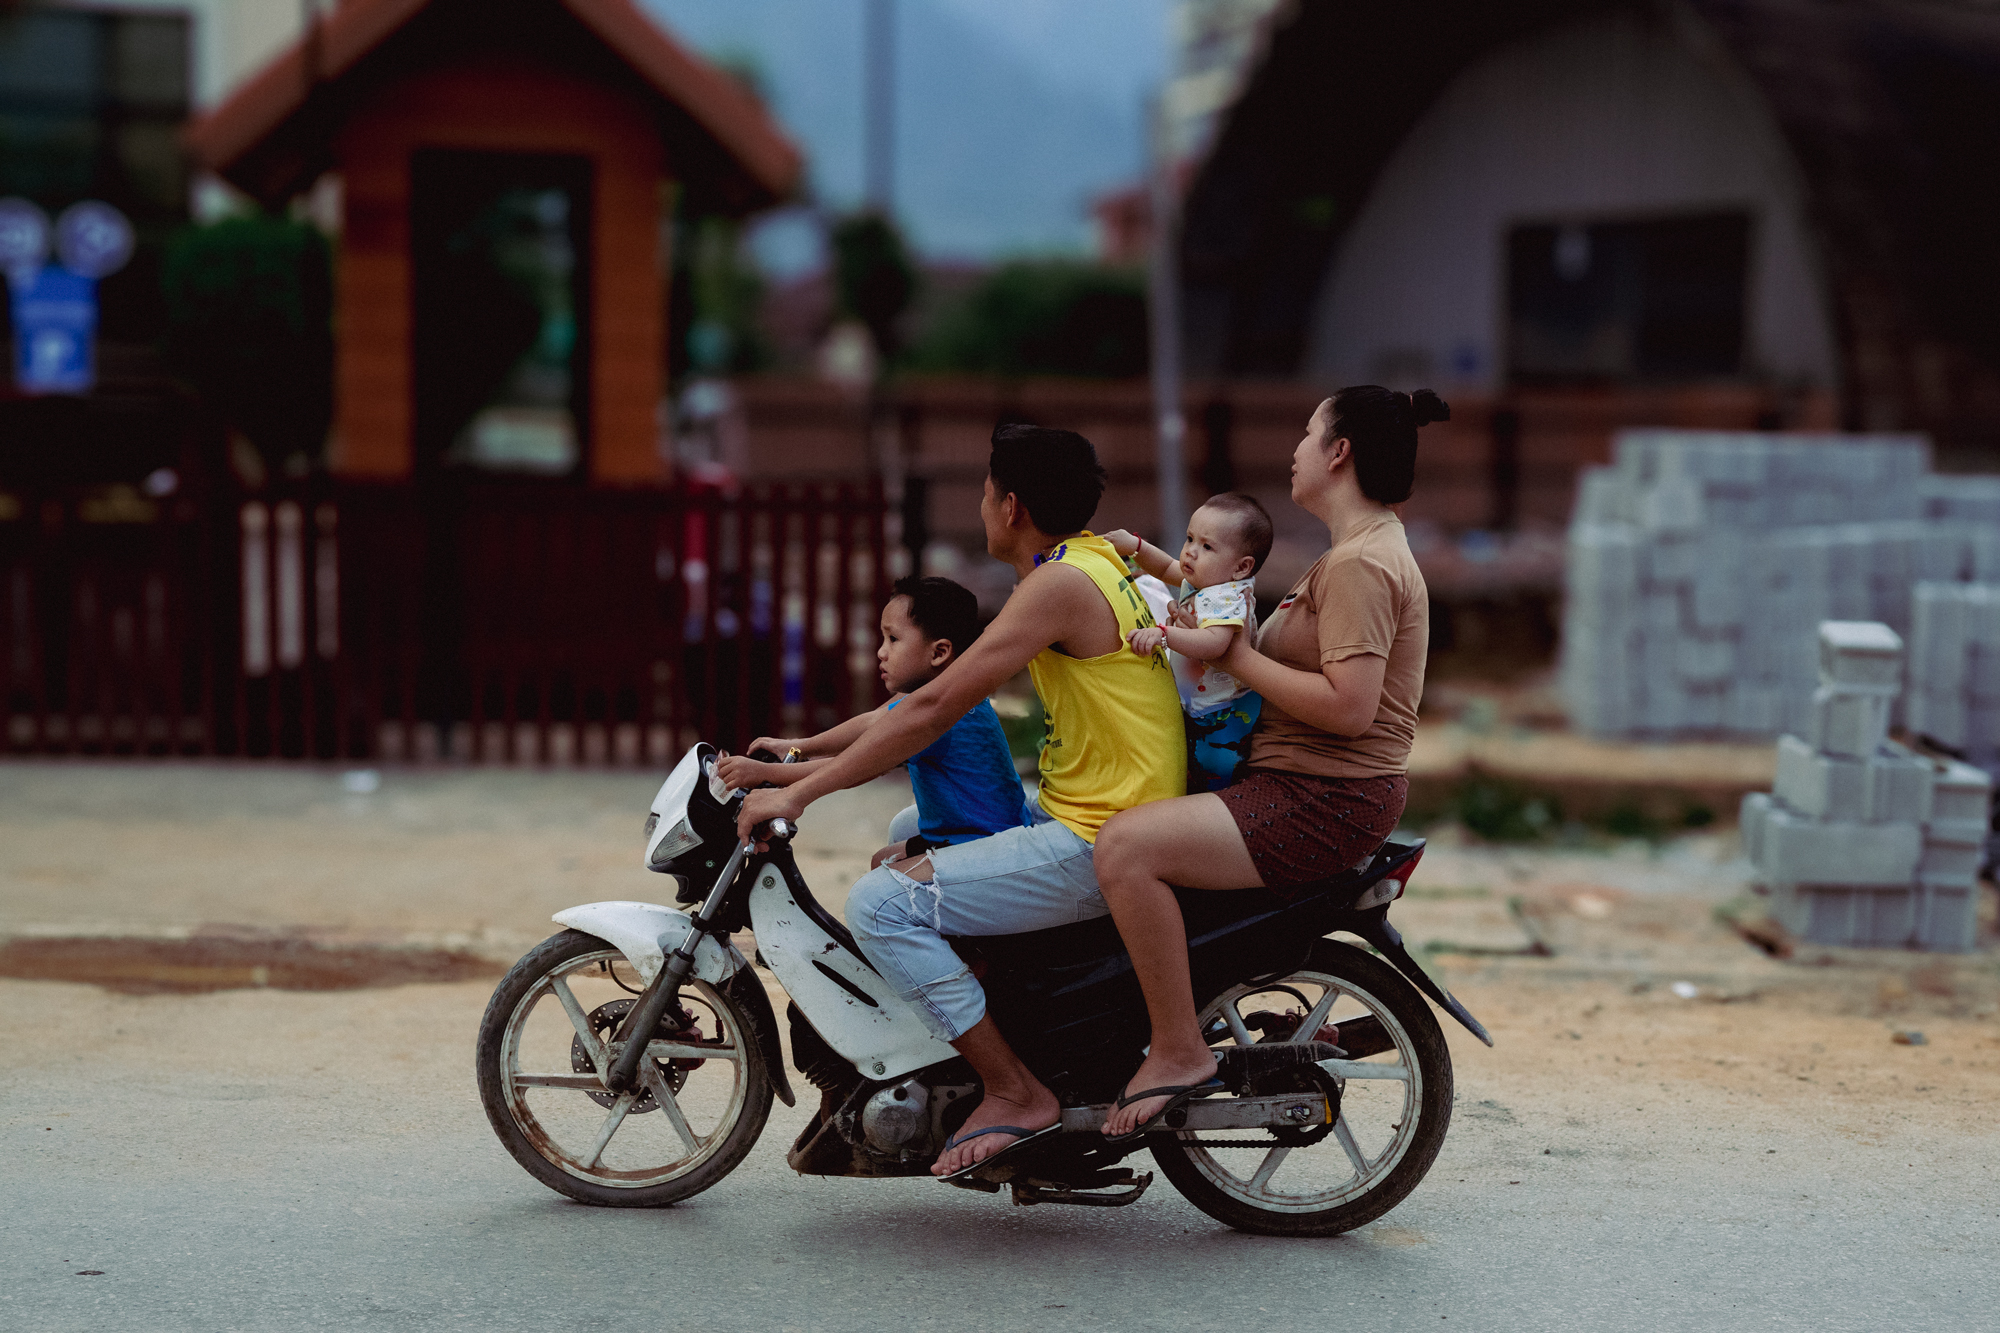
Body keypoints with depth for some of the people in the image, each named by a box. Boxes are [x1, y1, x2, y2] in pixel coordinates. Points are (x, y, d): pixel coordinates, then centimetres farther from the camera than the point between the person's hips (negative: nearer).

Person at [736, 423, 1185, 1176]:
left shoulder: (1061, 583, -17)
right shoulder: (1094, 552, 14)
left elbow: (934, 709, -19)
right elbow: (946, 697, 22)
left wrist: (799, 794, -15)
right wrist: (808, 749, 20)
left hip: (1098, 846, -10)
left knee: (879, 905, -18)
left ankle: (1014, 1093, -12)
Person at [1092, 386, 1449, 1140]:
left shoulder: (1361, 563, -16)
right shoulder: (1356, 551, 18)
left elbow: (1349, 706, -27)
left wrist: (1238, 659, -18)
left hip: (1325, 801, -12)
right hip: (1304, 786, 12)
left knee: (1126, 845, -25)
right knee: (1134, 830, 24)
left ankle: (1179, 1051, -19)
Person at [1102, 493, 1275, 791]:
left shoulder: (1226, 599, -28)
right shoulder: (1200, 581, 3)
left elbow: (1214, 643, -45)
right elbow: (1167, 569, 21)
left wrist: (1164, 633, -53)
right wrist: (1135, 547, 5)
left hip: (1222, 721, -10)